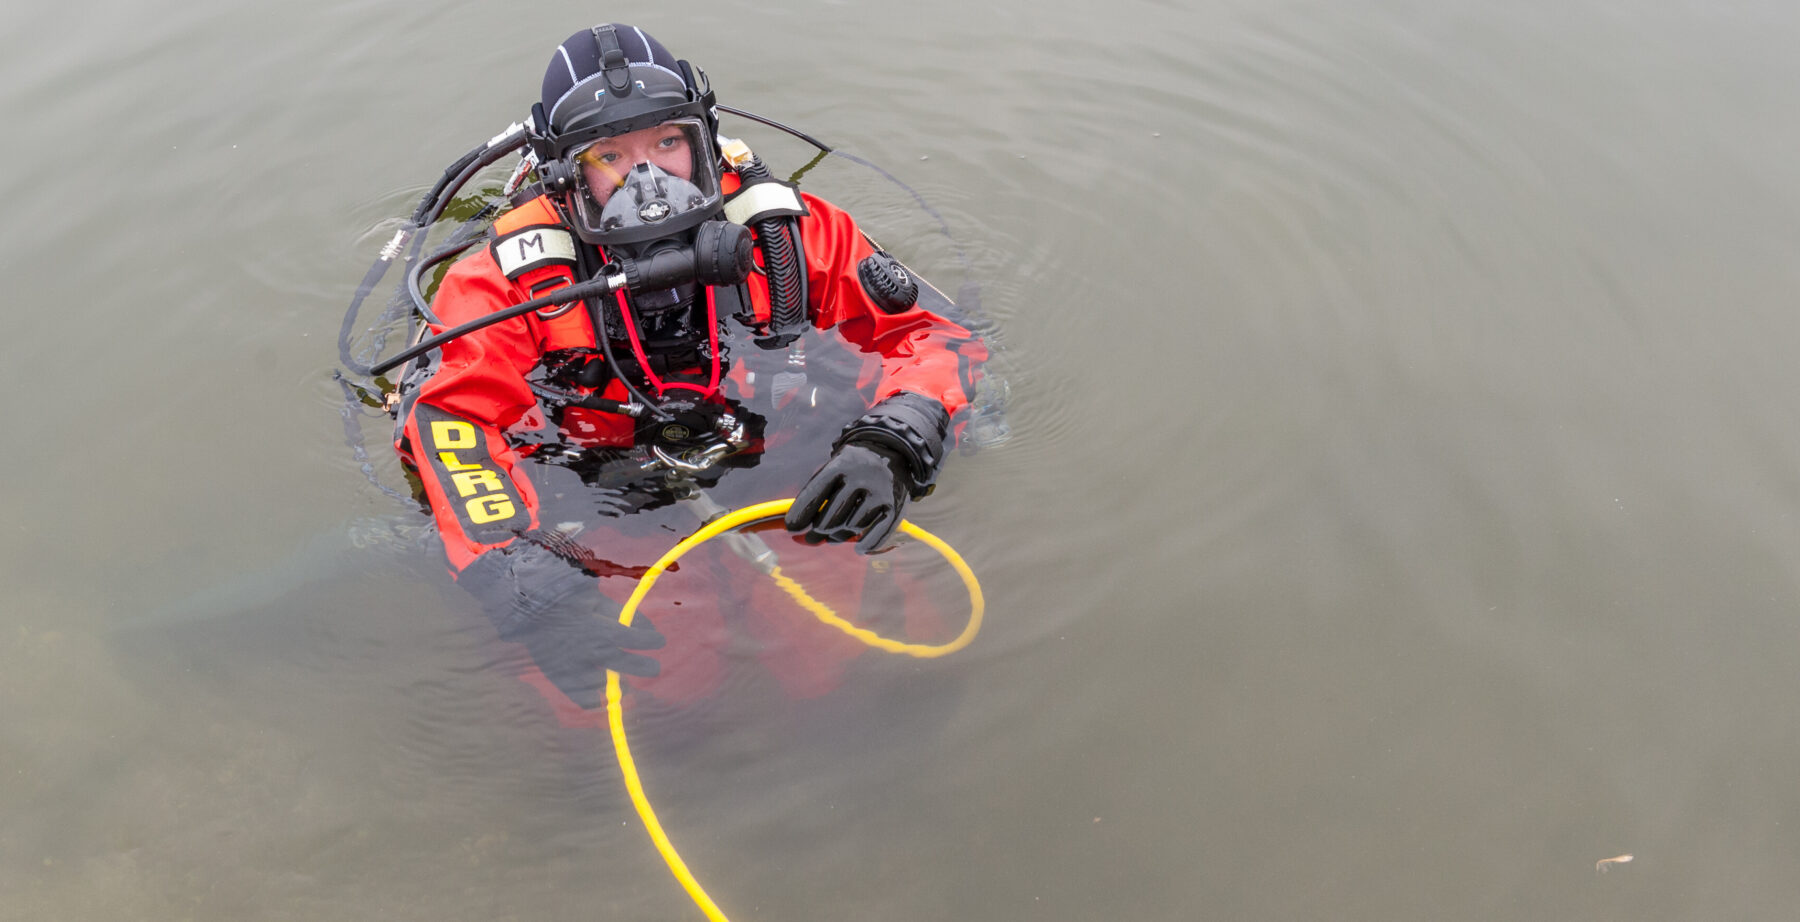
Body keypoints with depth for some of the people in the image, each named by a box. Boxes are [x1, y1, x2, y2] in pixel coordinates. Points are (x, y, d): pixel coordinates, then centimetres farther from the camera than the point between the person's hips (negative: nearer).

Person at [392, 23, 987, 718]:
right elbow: (448, 419, -14)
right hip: (618, 528, 0)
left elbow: (932, 337, 1)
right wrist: (526, 593, -32)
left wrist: (890, 448, -23)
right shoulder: (512, 276, -3)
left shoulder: (785, 234, 0)